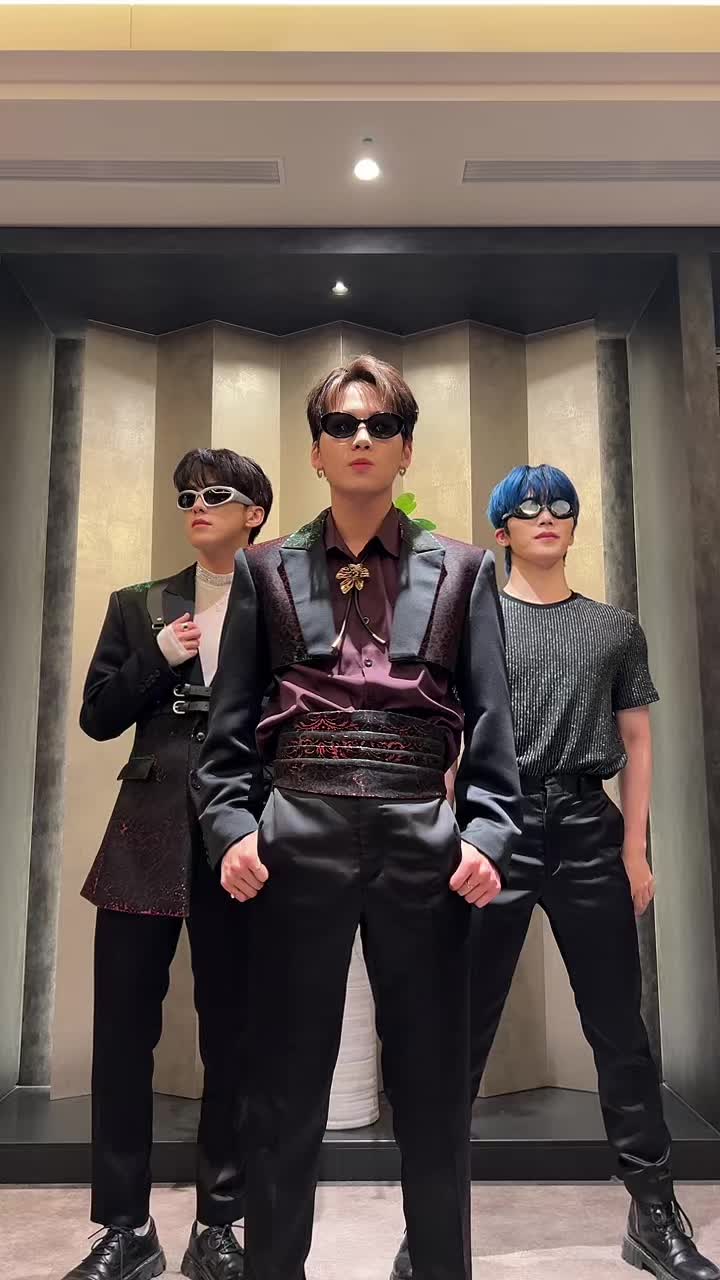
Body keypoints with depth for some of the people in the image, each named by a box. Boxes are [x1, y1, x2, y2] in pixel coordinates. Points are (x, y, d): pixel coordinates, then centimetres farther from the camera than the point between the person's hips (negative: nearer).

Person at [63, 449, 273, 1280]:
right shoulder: (139, 607, 12)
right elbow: (97, 717, 6)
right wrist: (157, 659, -7)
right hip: (148, 837, 2)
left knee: (233, 1035, 8)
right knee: (122, 1031, 5)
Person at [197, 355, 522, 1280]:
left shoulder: (462, 572, 9)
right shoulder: (267, 571, 10)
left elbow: (491, 725, 5)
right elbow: (231, 727, 7)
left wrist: (486, 837, -8)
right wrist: (231, 830, -7)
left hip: (425, 849, 0)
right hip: (296, 846, 0)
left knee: (434, 1097, 12)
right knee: (285, 1097, 11)